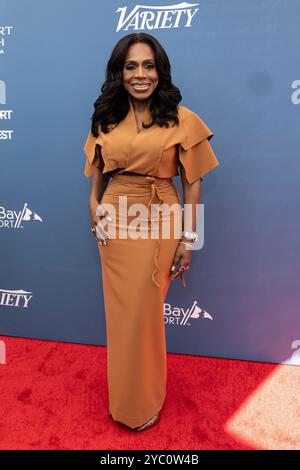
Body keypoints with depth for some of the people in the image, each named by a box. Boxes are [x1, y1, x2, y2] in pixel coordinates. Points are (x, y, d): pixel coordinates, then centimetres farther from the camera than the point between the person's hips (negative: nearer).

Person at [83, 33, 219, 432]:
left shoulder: (182, 119, -4)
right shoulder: (105, 120, 8)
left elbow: (193, 183, -4)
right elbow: (97, 175, 13)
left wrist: (188, 238, -7)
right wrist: (95, 211, -3)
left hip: (159, 225, -3)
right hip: (114, 226, 4)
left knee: (144, 315, 7)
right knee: (120, 313, 14)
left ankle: (144, 402, 35)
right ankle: (123, 398, 40)